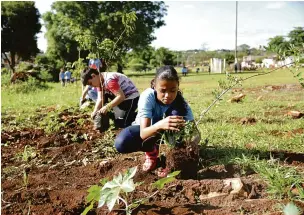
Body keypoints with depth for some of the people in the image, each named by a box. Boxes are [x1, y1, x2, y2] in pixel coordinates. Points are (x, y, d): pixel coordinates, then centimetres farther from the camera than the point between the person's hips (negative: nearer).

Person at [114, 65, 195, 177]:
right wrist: (160, 125, -65)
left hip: (167, 131, 1)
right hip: (147, 129, 0)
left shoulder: (180, 102, -28)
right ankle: (151, 152, 1)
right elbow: (143, 133, -43)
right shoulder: (147, 96, -34)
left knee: (177, 113, -33)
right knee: (121, 144, -31)